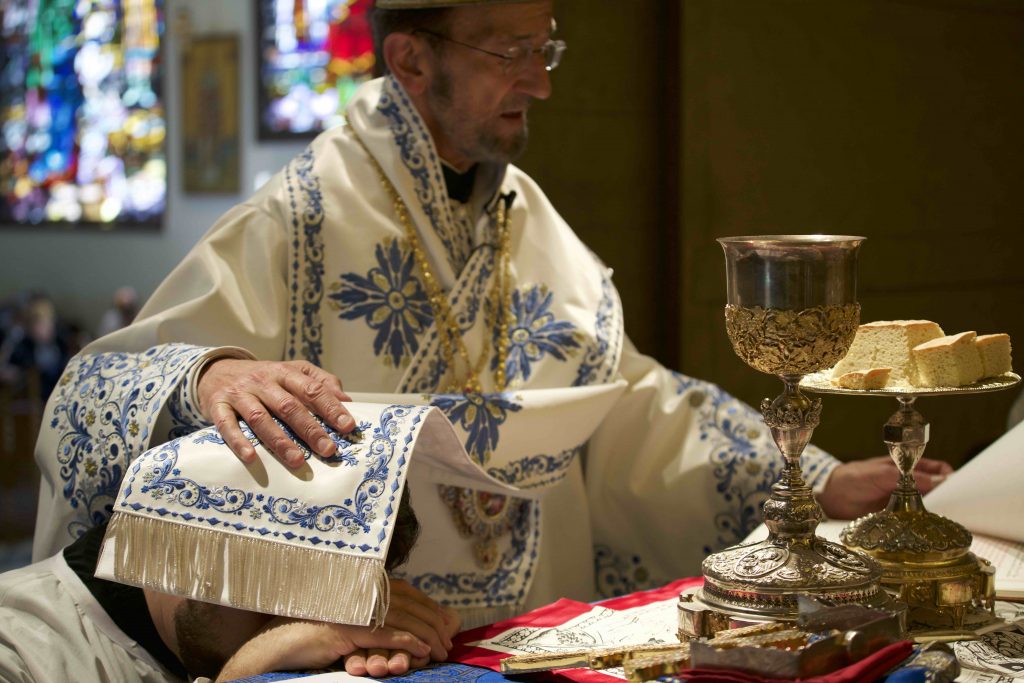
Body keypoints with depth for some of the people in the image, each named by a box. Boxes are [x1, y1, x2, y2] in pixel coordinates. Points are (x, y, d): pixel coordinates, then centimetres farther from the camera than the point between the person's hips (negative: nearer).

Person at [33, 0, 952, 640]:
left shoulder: (527, 219, 9)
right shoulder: (299, 223, -10)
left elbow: (629, 402, 17)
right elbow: (103, 390, -15)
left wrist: (818, 482, 12)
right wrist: (207, 377, -37)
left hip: (537, 636, 5)